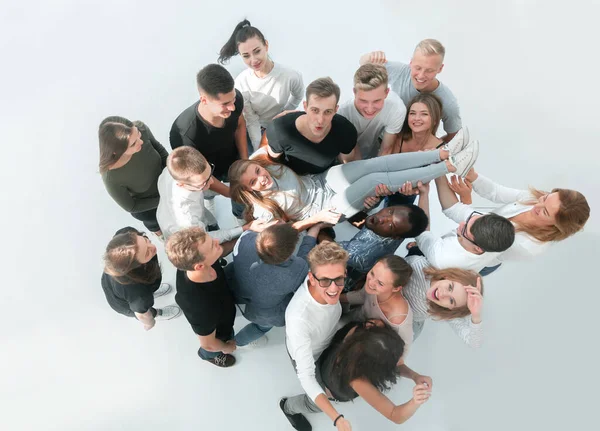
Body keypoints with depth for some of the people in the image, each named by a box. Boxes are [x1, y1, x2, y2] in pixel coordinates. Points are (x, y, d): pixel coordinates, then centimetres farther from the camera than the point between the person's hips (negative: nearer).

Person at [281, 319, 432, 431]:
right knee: (315, 405, 31)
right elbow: (396, 416, -45)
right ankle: (288, 406, 62)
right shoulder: (358, 381, -51)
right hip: (327, 385, -4)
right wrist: (415, 402, -66)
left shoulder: (358, 330, -39)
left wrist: (414, 376, -38)